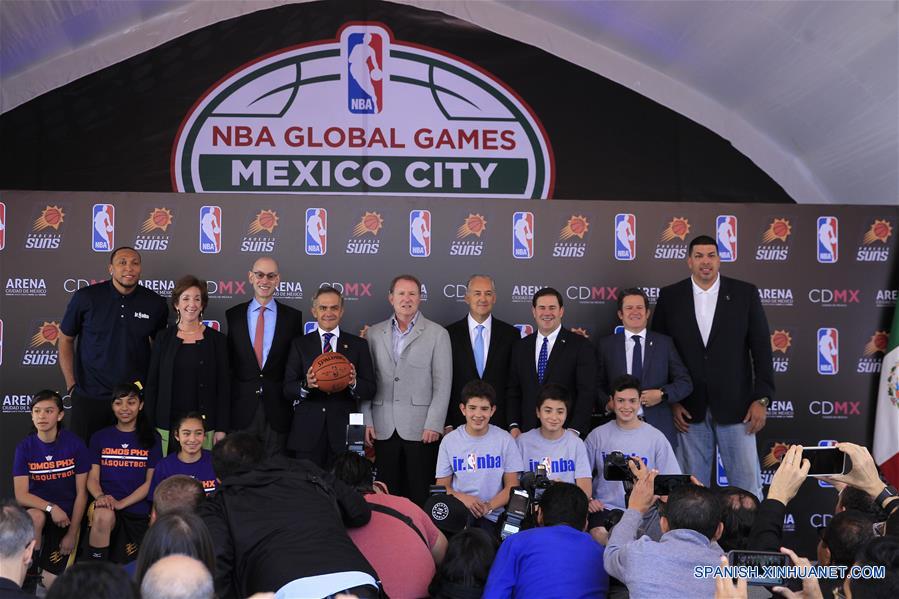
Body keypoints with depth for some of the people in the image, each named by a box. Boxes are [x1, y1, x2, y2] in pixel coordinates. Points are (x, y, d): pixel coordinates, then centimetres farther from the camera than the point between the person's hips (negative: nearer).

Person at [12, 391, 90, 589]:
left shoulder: (74, 444, -10)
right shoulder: (25, 447, -7)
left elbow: (81, 493, -5)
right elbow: (21, 495, -11)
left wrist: (72, 533, -7)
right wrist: (50, 507, -28)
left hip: (65, 514, -1)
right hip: (37, 507, 1)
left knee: (51, 583, -12)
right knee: (35, 517, -38)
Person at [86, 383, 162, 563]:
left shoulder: (151, 440, 9)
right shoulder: (100, 437, 13)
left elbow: (150, 482, 2)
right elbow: (93, 477, 7)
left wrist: (120, 503, -12)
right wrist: (100, 497, -16)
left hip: (138, 510, 0)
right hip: (105, 506, 0)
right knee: (103, 516, -36)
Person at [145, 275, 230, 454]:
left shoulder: (217, 339, 3)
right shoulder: (164, 338, 6)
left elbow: (224, 387, 3)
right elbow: (152, 384, 7)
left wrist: (221, 429, -3)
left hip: (204, 425, -1)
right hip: (167, 425, 1)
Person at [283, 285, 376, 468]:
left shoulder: (358, 345, 9)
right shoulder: (299, 345, 9)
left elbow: (370, 390, 5)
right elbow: (287, 389, 3)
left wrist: (354, 383, -16)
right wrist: (305, 385, -18)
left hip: (343, 433, 0)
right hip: (308, 432, 0)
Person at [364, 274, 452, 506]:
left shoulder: (437, 334, 3)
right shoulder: (374, 333, 11)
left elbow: (442, 383, -1)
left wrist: (434, 425, -8)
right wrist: (367, 421, 3)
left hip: (420, 428, -2)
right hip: (383, 428, 3)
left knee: (419, 495, -1)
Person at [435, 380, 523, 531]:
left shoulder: (505, 440, 3)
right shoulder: (449, 441, 6)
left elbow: (512, 486, 4)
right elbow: (442, 486, 6)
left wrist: (488, 506, -14)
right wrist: (462, 498, -15)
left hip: (491, 518, -1)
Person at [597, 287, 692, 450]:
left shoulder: (664, 343, 9)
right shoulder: (607, 344, 9)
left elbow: (685, 382, 8)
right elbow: (598, 384, 10)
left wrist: (662, 394, -9)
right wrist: (607, 403, -9)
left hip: (659, 429, 0)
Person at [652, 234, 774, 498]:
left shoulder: (745, 293, 1)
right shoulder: (670, 297, 3)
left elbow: (761, 348, 2)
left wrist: (762, 398, -4)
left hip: (735, 405, 0)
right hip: (689, 408, 1)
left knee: (748, 483, 2)